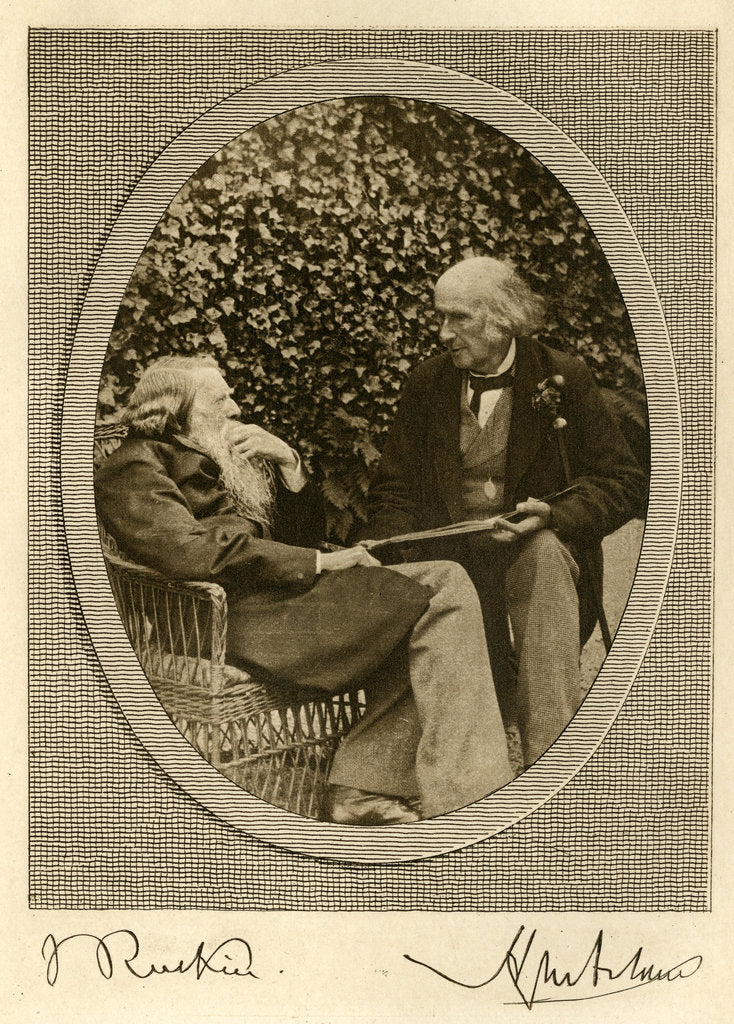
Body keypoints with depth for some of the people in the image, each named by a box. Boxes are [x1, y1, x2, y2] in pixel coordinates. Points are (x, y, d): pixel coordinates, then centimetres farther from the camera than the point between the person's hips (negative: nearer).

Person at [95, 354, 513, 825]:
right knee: (442, 594, -18)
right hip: (245, 614, -9)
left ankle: (363, 788, -20)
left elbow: (299, 533, 25)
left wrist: (289, 463, 7)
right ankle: (455, 796, -19)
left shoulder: (223, 457, 27)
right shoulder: (134, 467, 1)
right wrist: (321, 561, -15)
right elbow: (193, 551, -18)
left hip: (283, 590, 9)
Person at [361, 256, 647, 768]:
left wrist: (553, 515, -21)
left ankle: (553, 751, -35)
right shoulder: (427, 384, 6)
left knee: (542, 555, -38)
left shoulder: (563, 377, -2)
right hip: (453, 553, 2)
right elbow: (396, 488, 9)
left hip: (543, 546, -1)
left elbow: (624, 482, -3)